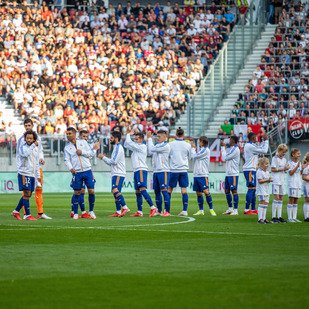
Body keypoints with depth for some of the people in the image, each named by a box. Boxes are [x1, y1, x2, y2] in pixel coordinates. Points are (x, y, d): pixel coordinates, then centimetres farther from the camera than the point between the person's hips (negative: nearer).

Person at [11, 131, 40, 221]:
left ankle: (16, 211, 19)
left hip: (32, 175, 7)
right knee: (27, 194, -9)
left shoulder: (36, 148, 14)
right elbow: (25, 154, -30)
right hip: (24, 173, -7)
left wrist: (38, 175, 19)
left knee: (28, 195, 8)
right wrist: (33, 145, -26)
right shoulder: (23, 147, -6)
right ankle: (28, 215, -7)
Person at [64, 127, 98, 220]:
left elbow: (91, 153, 5)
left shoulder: (83, 142, 6)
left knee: (91, 191, -4)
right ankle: (75, 213, 12)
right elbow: (67, 160, -4)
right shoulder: (67, 147, 5)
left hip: (87, 170, 0)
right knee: (77, 193, 0)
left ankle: (91, 211, 13)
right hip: (76, 172, 0)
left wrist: (82, 152, -12)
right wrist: (70, 168, -23)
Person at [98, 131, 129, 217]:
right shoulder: (116, 147, 22)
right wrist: (104, 158, 13)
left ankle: (125, 208, -27)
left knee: (115, 190, -22)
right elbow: (112, 163, 25)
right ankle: (118, 212, 8)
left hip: (118, 174, -10)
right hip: (116, 174, 10)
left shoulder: (118, 148, -10)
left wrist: (103, 157, -5)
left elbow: (113, 161, -16)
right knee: (115, 192, 8)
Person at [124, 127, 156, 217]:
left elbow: (129, 143, -8)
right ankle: (139, 212, 7)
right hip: (137, 171, 10)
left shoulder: (142, 146, -6)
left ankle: (153, 208, -23)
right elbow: (126, 145, 26)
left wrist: (129, 134, 9)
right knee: (138, 192, 7)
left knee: (142, 189, -19)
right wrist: (128, 134, 18)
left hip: (141, 170, -10)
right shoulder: (136, 147, 22)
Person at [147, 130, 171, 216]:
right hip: (156, 172, 9)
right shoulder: (157, 145, 18)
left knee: (164, 190, -11)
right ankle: (159, 211, 15)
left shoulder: (165, 146, -10)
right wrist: (148, 140, 13)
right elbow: (149, 152, 15)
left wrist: (149, 138, -5)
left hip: (163, 171, -9)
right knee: (157, 191, 9)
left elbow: (152, 149, -16)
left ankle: (167, 211, -11)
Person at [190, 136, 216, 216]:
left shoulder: (206, 150, -7)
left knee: (206, 192, -13)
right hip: (196, 175, 9)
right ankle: (201, 210, 10)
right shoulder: (201, 150, 20)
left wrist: (193, 149, 8)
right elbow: (194, 158, 22)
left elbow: (195, 156, -9)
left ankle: (211, 209, -7)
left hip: (203, 175, -9)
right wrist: (194, 149, 19)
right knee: (198, 193, 6)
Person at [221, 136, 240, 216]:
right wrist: (224, 148, 18)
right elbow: (225, 158, 22)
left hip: (233, 174, -10)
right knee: (227, 191, 12)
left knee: (234, 191, -9)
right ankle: (230, 209, 20)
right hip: (228, 173, 10)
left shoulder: (235, 149, -13)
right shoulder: (232, 149, 17)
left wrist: (223, 148, -5)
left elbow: (225, 158, -15)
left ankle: (235, 210, -9)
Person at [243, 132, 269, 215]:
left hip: (250, 170, 10)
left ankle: (253, 209, 14)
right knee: (251, 189, -11)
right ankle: (247, 210, -13)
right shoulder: (251, 146, -15)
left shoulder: (248, 145, 16)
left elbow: (260, 149, 26)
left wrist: (264, 141, 23)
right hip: (250, 170, -10)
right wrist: (266, 140, -5)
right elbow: (264, 150, -14)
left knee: (253, 189, 12)